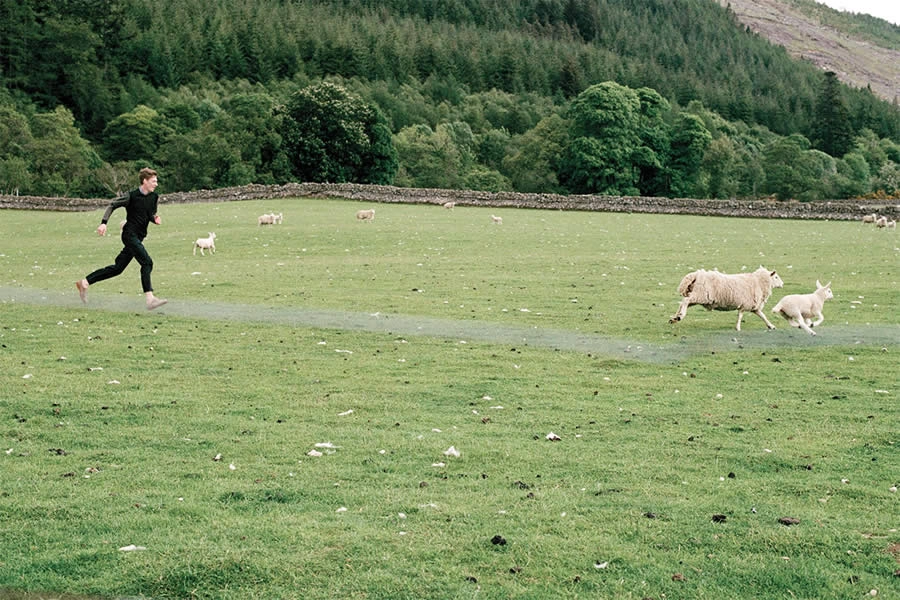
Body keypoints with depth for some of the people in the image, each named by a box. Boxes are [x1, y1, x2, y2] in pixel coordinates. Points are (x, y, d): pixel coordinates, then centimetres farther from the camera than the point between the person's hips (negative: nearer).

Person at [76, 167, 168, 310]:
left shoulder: (154, 197, 8)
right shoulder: (132, 196, -11)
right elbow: (112, 205, -4)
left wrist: (155, 219, -2)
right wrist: (104, 223, -13)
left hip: (138, 237, 8)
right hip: (130, 234, -8)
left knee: (117, 268, 10)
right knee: (147, 262, -21)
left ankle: (84, 282, 21)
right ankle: (150, 299, -25)